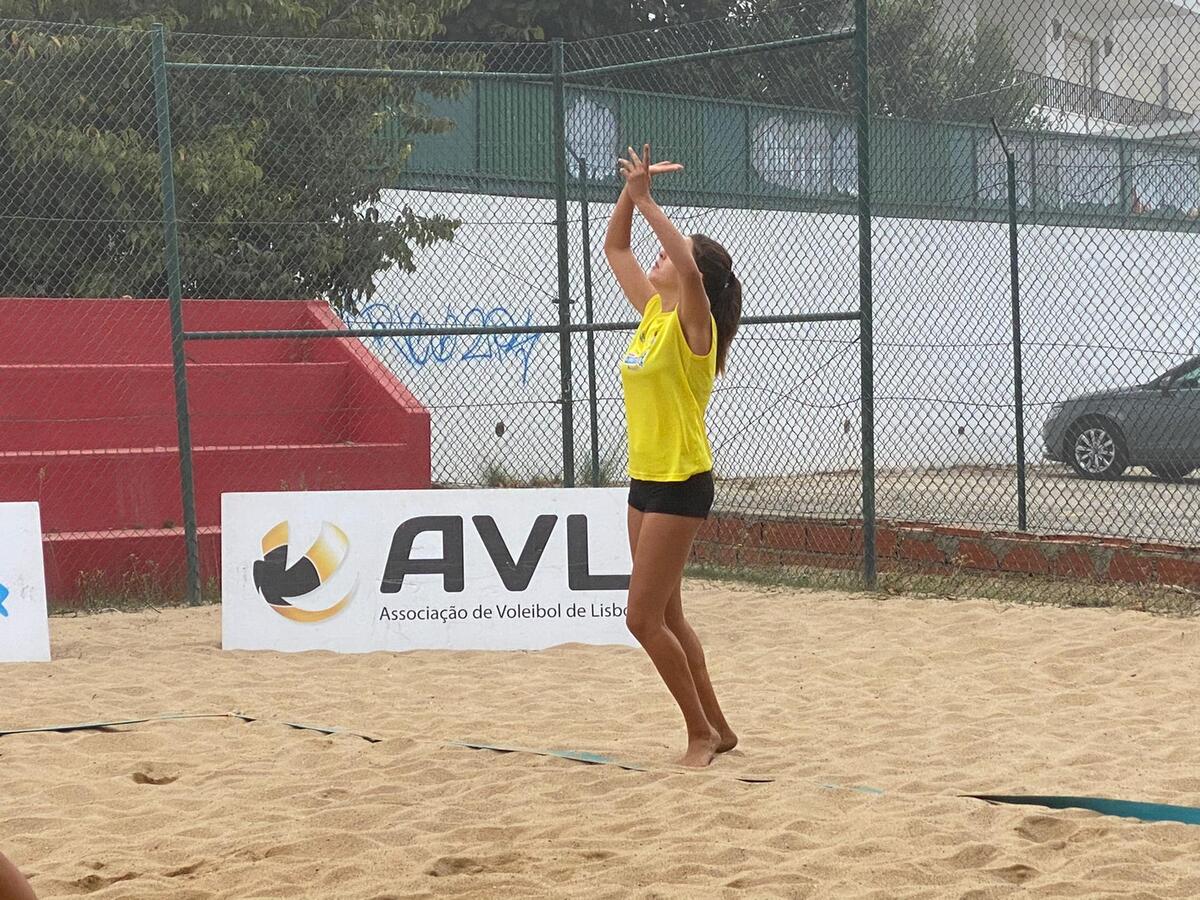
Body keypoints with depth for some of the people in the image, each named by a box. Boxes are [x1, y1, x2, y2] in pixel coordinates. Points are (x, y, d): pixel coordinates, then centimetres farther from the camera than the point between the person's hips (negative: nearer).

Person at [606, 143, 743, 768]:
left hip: (681, 484, -9)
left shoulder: (693, 320, -13)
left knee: (644, 617, -8)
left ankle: (700, 731, 5)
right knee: (665, 617, 13)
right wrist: (630, 194, 3)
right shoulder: (652, 313, 9)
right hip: (646, 480, 9)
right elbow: (615, 249, 18)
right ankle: (716, 729, 23)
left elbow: (690, 270, -34)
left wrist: (646, 200, -28)